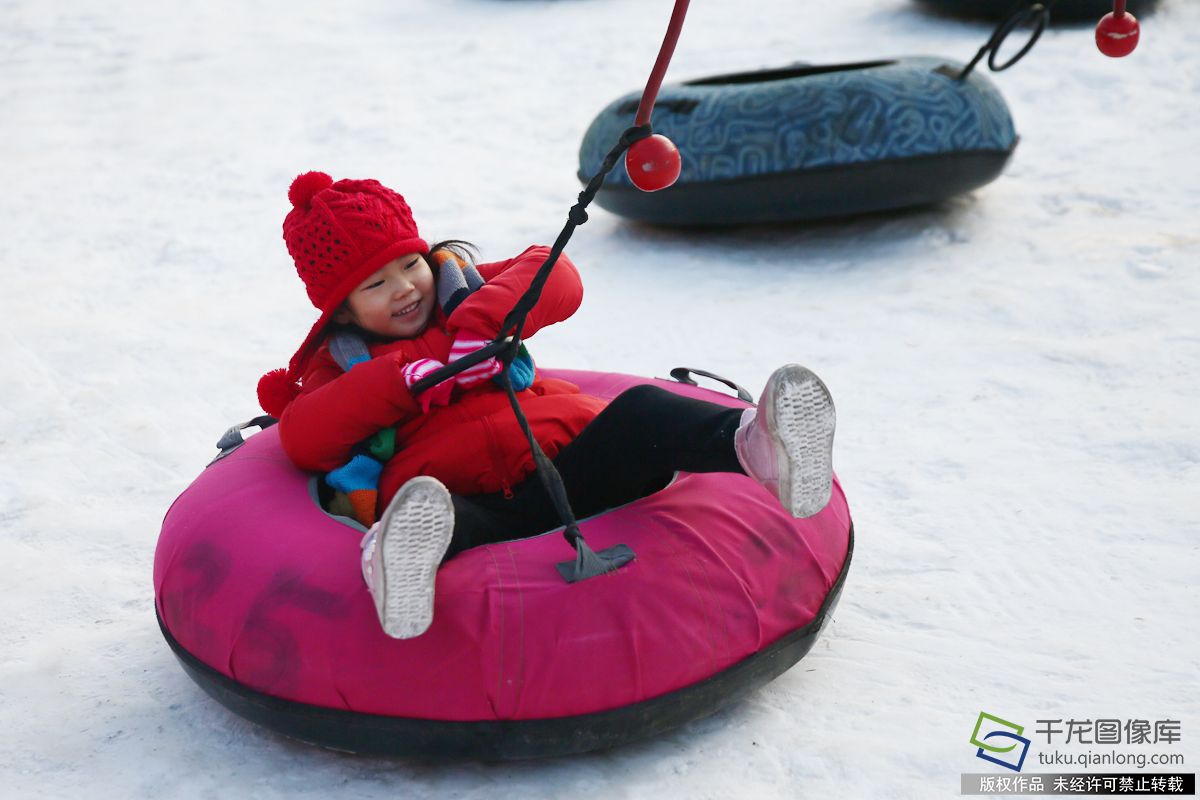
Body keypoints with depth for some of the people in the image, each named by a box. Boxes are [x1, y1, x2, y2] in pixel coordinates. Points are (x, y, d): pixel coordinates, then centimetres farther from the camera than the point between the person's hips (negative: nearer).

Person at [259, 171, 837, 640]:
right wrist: (415, 373, -7)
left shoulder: (460, 285, 29)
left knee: (639, 414, -28)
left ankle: (755, 443, -57)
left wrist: (480, 322, -3)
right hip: (473, 509, -2)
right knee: (433, 508, -39)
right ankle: (398, 562, -74)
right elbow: (303, 440, -1)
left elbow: (557, 279, 13)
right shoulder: (340, 362, 22)